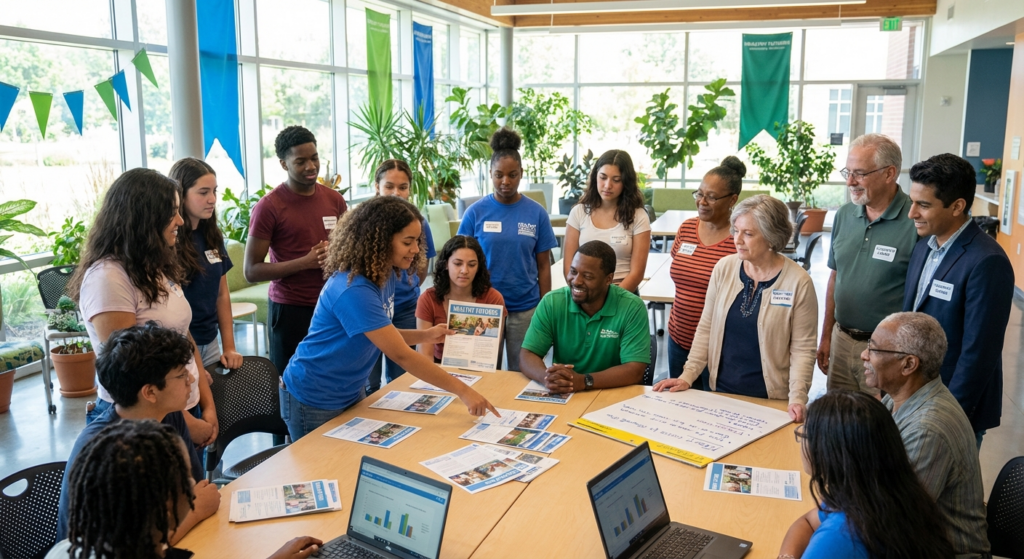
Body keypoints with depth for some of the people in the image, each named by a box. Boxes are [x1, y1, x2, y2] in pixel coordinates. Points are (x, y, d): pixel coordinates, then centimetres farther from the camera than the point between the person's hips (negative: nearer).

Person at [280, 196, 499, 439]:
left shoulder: (384, 276, -4)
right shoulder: (354, 290, -32)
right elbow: (401, 355, -33)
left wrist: (425, 335, -7)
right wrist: (462, 391, -30)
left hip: (351, 393, 8)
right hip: (314, 401, -8)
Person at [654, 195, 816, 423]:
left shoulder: (798, 282, -13)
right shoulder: (724, 268, -3)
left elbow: (802, 348, -10)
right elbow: (706, 328, 2)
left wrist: (797, 398, -20)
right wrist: (687, 376, -2)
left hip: (770, 399, -3)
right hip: (721, 390, 3)